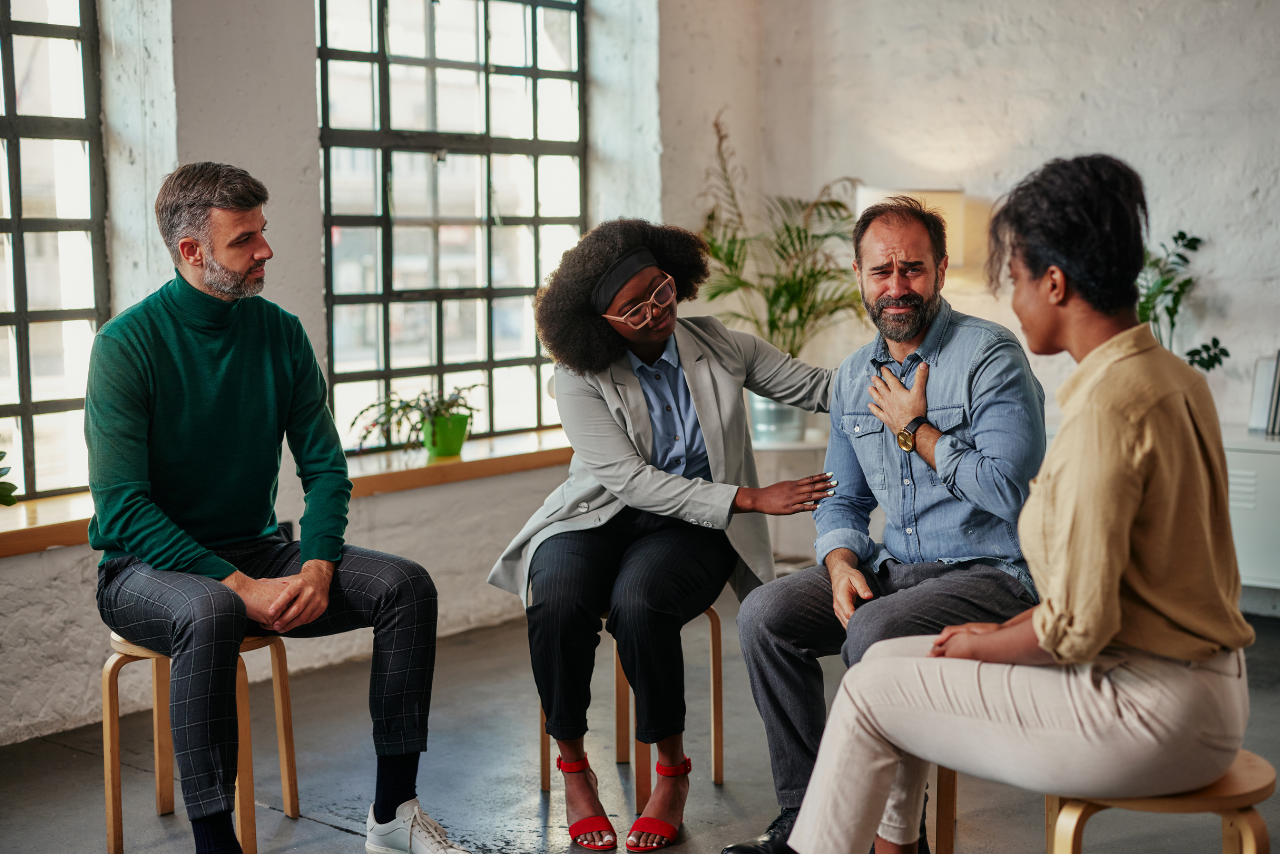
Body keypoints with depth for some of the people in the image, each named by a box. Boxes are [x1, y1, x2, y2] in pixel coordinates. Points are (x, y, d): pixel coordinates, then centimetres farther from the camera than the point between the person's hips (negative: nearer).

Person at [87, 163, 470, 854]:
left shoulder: (281, 333, 2)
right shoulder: (127, 344, -14)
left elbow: (325, 468, 3)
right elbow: (121, 508, -19)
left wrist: (318, 567, -16)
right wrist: (239, 585, -27)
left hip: (255, 551, 5)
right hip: (147, 567, -5)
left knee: (406, 585, -15)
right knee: (210, 614, -39)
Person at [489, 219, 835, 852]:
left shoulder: (721, 347, 2)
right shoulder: (580, 379, -7)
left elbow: (820, 388, 6)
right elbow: (632, 481, -15)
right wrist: (749, 498, -21)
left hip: (692, 527, 0)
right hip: (599, 517, 0)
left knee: (636, 601, -34)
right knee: (557, 602, -34)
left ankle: (672, 770, -13)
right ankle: (574, 768, -10)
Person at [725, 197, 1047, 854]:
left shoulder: (992, 355, -11)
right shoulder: (853, 378, 11)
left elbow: (1008, 491, -21)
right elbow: (843, 499, 17)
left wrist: (915, 430, -13)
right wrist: (840, 562, -5)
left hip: (989, 573, -7)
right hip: (892, 568, 7)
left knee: (874, 633, -32)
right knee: (765, 615, -11)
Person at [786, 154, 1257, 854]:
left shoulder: (1105, 409, -23)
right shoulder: (1176, 378, 8)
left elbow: (1077, 627, -24)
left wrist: (984, 644, -5)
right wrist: (1001, 633, 10)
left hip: (1148, 713, -9)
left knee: (870, 690, -1)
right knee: (891, 658, 14)